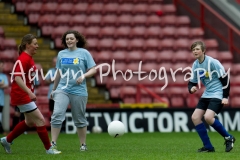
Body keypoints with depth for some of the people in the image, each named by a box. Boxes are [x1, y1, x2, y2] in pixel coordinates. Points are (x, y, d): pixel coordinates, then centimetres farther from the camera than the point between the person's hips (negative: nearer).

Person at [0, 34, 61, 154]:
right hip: (22, 95, -10)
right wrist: (30, 92, -32)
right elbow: (17, 78, -26)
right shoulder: (23, 59, -18)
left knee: (30, 122, 19)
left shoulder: (29, 58, 12)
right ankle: (48, 149, 1)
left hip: (26, 95, 10)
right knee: (40, 120, -6)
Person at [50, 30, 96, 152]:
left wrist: (84, 76, -19)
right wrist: (54, 89, 21)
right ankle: (53, 143, -14)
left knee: (80, 120, 7)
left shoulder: (84, 53, 0)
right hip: (62, 90, 2)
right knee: (57, 114, -16)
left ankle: (83, 145, 22)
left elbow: (93, 70, -1)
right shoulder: (61, 54, 9)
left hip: (78, 91, -2)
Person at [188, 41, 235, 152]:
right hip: (207, 94, 8)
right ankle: (208, 147, 2)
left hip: (217, 94, -8)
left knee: (208, 117, -25)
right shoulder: (195, 65, 5)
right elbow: (192, 82, 14)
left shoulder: (212, 62, -16)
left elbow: (225, 78, -13)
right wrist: (191, 88, -11)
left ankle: (228, 138, -4)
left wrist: (225, 96, -15)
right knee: (195, 117, -5)